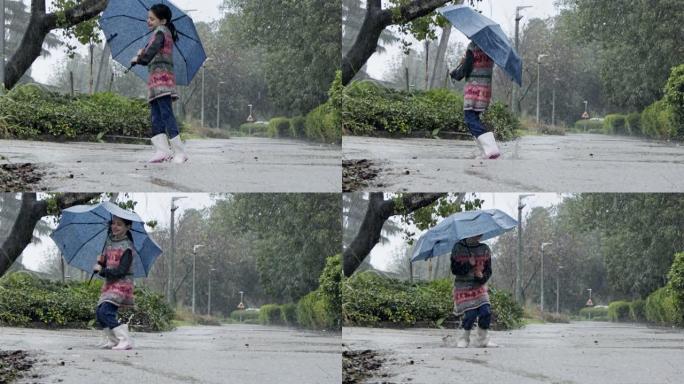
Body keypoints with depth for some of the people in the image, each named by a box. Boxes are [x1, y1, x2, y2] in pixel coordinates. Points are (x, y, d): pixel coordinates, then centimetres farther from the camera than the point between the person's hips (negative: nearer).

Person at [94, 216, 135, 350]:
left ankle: (125, 340, -19)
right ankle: (113, 340, 22)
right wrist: (100, 262, -3)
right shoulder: (109, 241, 10)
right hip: (109, 284, 8)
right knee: (100, 312, 8)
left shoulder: (127, 247, -13)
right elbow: (104, 262, 20)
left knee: (106, 312, -21)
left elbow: (121, 271, -19)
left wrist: (101, 270, -15)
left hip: (121, 284, -8)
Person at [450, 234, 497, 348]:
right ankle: (464, 339, 7)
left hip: (479, 286, 3)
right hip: (463, 287, -3)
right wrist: (469, 265, -21)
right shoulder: (458, 248, -4)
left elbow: (488, 270, 7)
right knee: (471, 313, -16)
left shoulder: (485, 249, 4)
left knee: (486, 312, -13)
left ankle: (482, 340, 3)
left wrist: (482, 277, -15)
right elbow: (454, 269, -6)